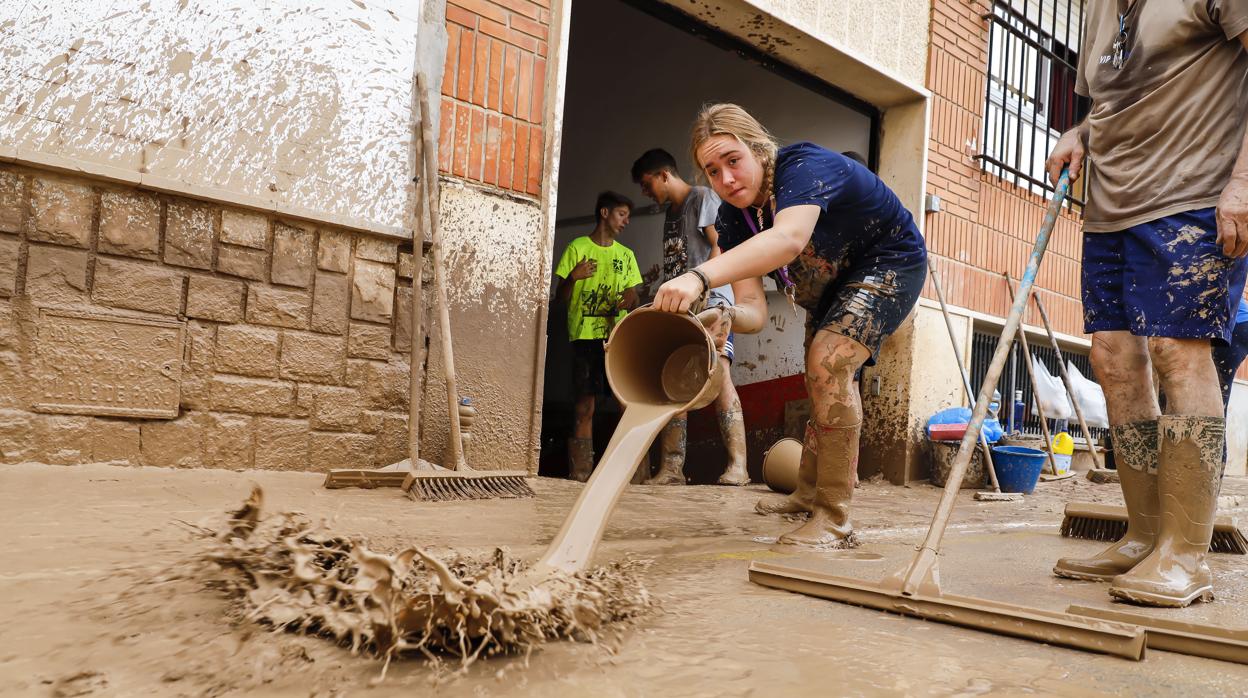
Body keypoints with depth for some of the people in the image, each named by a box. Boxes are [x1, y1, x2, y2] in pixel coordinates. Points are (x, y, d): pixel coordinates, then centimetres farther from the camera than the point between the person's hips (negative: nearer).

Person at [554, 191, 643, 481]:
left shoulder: (626, 254, 18)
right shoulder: (577, 248, 7)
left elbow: (633, 298, 18)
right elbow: (561, 297, 5)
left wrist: (629, 301, -6)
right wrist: (573, 277, -15)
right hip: (584, 335, -3)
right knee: (585, 406, -4)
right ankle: (580, 472, 1)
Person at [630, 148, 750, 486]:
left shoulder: (703, 198, 2)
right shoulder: (670, 213, 25)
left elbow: (720, 246, -9)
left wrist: (702, 289, -19)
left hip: (710, 300, -8)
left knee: (718, 372, -21)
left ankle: (738, 464, -23)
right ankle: (672, 468, 2)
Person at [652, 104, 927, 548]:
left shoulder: (802, 167, -35)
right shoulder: (733, 219, -15)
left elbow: (789, 238, -58)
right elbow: (754, 310, -23)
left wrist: (701, 277, -70)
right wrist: (724, 318, -48)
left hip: (890, 264, -8)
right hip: (831, 283, 8)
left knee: (828, 362, -28)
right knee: (822, 383, 19)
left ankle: (834, 521, -20)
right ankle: (807, 495, 40)